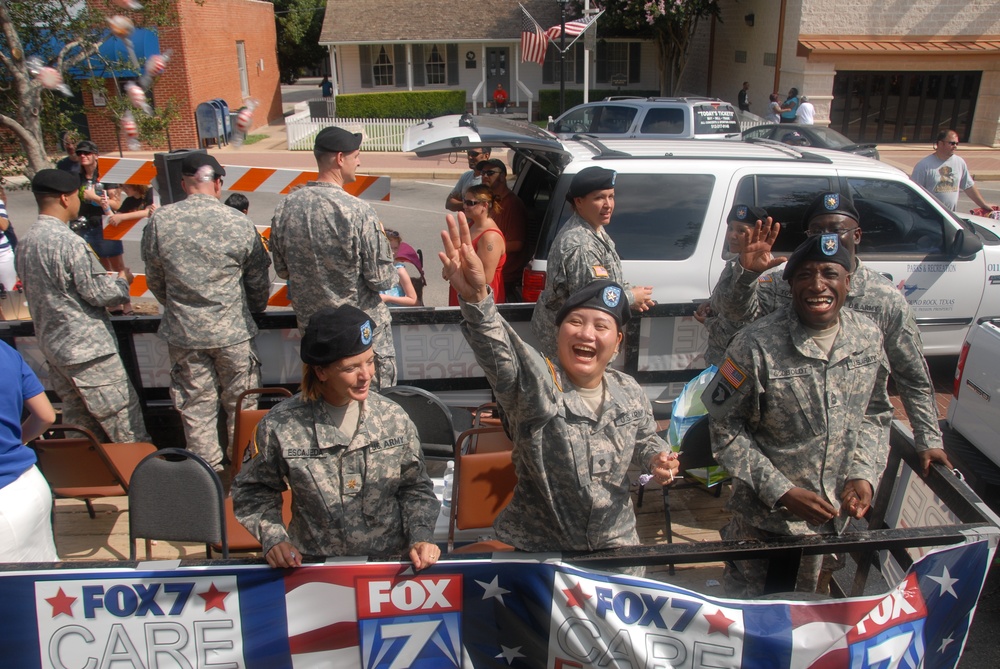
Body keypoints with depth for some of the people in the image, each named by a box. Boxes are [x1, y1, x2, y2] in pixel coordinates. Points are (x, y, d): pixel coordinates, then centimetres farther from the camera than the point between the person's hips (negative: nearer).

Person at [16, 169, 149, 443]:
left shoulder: (24, 243, 7)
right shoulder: (68, 242, -20)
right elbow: (100, 294, -17)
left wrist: (109, 280, 17)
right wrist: (122, 280, 4)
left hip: (52, 346, 9)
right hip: (87, 349, -9)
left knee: (78, 425, 16)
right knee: (123, 418, 0)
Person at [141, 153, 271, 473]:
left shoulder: (159, 221, -6)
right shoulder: (239, 223, -10)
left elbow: (154, 280, 5)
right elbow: (259, 281, 0)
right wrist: (251, 313, 19)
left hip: (183, 332, 1)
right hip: (233, 331, -1)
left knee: (195, 408, 13)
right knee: (240, 404, 13)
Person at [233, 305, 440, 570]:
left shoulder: (394, 418, -1)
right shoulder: (279, 426, -6)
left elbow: (415, 488, 9)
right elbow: (253, 492, 9)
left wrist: (421, 537, -6)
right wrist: (273, 538, -5)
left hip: (390, 563, 0)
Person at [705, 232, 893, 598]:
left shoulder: (869, 337, -4)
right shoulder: (756, 345, -21)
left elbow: (876, 413, 9)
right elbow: (725, 428, -15)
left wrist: (864, 473, -6)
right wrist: (782, 492, -19)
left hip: (834, 515, 5)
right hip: (763, 520, -4)